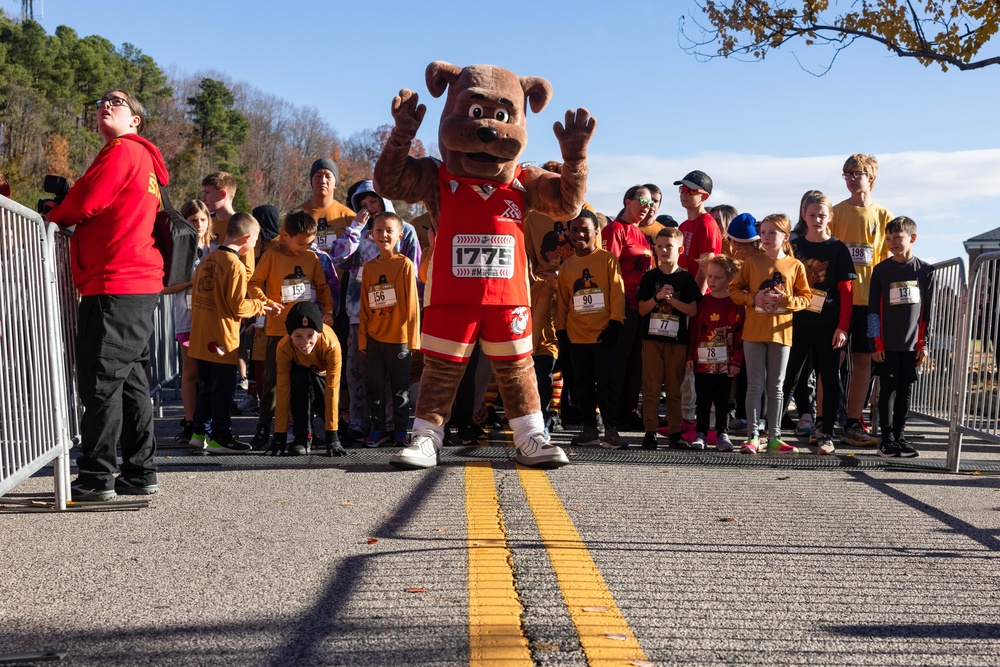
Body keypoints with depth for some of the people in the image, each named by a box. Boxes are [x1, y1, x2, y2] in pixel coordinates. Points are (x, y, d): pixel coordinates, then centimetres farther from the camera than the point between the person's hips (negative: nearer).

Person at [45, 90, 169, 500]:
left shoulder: (122, 151, -6)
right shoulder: (145, 161, 23)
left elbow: (84, 204, -11)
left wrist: (51, 217, 7)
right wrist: (64, 218, 15)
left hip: (114, 285, -10)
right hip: (140, 285, 10)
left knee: (100, 379, -6)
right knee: (130, 379, 12)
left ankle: (96, 478, -1)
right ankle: (140, 474, 17)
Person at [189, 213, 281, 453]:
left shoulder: (207, 260, 9)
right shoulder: (235, 265, -17)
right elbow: (238, 307, -18)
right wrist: (261, 306, -1)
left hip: (201, 336, 8)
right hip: (222, 338, -8)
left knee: (207, 386, 18)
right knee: (223, 388, 1)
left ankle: (201, 432, 25)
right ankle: (220, 437, 7)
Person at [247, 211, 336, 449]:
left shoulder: (312, 257, 7)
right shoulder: (272, 256, -3)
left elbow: (322, 286, 12)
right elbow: (253, 284, -2)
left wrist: (328, 310, -2)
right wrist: (266, 303, -18)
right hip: (279, 329, -3)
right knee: (273, 379, 2)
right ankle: (263, 428, 10)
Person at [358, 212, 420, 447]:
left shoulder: (405, 264, -6)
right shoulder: (368, 267, 7)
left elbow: (411, 304, -7)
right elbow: (364, 306, 9)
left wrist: (413, 338, -9)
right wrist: (362, 339, 7)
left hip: (398, 337, -4)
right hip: (374, 338, 4)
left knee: (400, 388, 6)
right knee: (375, 386, 10)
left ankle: (401, 430, 17)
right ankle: (377, 429, 21)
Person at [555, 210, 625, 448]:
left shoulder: (607, 259, -1)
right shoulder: (567, 266, 10)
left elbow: (617, 292, -4)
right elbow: (562, 300, 12)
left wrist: (615, 323, -10)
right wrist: (561, 330, 7)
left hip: (603, 332, -4)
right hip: (576, 335, 4)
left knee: (606, 381, -2)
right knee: (584, 383, 9)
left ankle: (610, 426, 6)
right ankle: (589, 427, 16)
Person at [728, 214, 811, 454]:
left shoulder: (795, 266, 3)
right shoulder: (752, 262, 2)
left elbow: (805, 297, 4)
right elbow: (734, 289, 4)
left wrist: (785, 301, -14)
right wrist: (753, 299, -12)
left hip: (780, 332, 1)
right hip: (754, 332, -1)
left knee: (776, 387, 9)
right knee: (755, 385, 1)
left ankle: (774, 437, 16)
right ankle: (752, 436, 6)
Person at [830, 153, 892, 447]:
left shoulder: (883, 216, 9)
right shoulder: (837, 212, 4)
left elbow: (886, 258, 10)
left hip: (869, 298, 2)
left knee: (863, 360, 5)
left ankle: (852, 425, 14)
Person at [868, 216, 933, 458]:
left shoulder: (925, 270, 4)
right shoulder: (881, 270, 1)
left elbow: (928, 311, 6)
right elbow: (873, 309, 0)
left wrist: (924, 344, 2)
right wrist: (875, 343, -5)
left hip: (912, 345, 1)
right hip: (887, 345, -1)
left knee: (905, 390, 7)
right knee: (888, 389, 1)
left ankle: (899, 435, 17)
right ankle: (886, 437, 9)